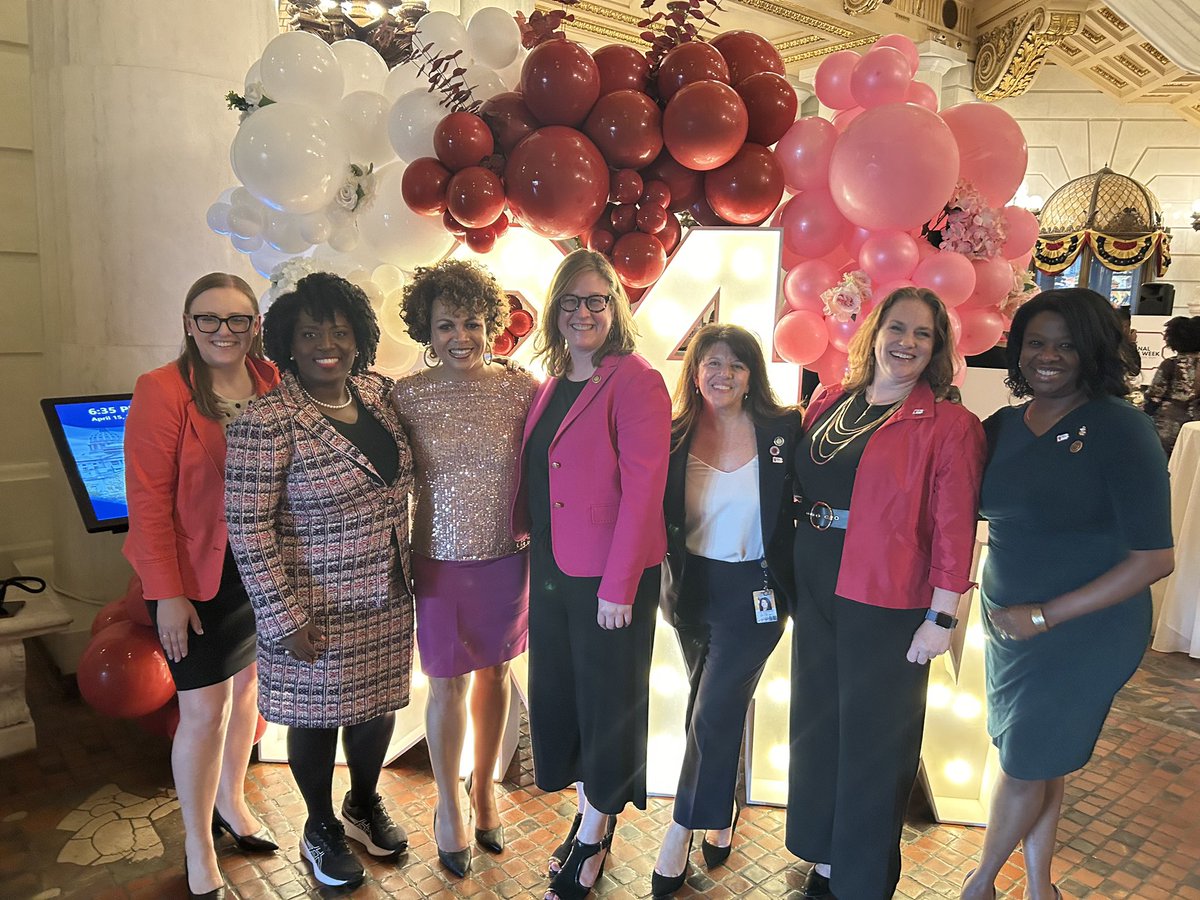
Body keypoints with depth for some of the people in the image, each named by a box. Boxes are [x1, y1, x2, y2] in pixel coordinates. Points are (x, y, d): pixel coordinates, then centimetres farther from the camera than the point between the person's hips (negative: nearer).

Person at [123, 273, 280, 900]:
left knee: (246, 686, 19)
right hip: (197, 577, -4)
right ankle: (198, 848, 25)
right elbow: (148, 500, -14)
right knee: (205, 708, 3)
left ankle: (230, 802, 43)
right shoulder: (162, 391, -13)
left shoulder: (271, 383, -1)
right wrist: (167, 593, -15)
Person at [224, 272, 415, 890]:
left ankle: (365, 803, 46)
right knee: (318, 718, 13)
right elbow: (247, 527, -17)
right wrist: (282, 616, -17)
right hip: (317, 608, -5)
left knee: (378, 705, 20)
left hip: (388, 598, 6)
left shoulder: (379, 393, 0)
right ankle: (321, 828, 39)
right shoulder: (267, 422, -18)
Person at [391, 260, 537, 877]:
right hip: (440, 562, -1)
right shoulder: (406, 396, -8)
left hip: (507, 560, 1)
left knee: (494, 672, 17)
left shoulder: (522, 388, -7)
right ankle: (448, 802, 35)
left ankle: (484, 784, 43)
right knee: (447, 683, 10)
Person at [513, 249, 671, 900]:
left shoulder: (635, 382, -12)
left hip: (609, 577, -7)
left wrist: (619, 585, -19)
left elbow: (642, 488, -18)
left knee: (606, 699, 8)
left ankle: (595, 837, 30)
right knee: (556, 694, 17)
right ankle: (587, 814, 39)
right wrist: (524, 529, 5)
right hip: (551, 571, 7)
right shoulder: (551, 386, 11)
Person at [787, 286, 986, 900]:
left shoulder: (950, 425, -9)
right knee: (815, 730, 17)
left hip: (888, 606, -5)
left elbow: (953, 528, -11)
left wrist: (942, 617, -13)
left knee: (873, 744, 9)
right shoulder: (828, 405, 7)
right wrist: (790, 579, 9)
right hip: (816, 595, 6)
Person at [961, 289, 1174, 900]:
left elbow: (1154, 558, -18)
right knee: (1035, 762, 17)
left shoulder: (1120, 429, -16)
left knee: (1026, 765, 9)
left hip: (1083, 632, -5)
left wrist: (1046, 615, -18)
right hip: (1007, 623, 5)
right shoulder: (1003, 426, 2)